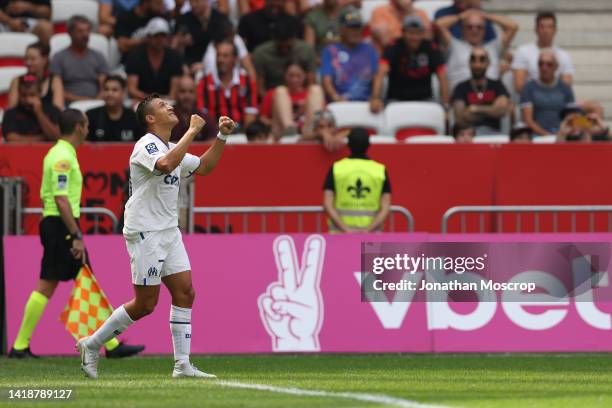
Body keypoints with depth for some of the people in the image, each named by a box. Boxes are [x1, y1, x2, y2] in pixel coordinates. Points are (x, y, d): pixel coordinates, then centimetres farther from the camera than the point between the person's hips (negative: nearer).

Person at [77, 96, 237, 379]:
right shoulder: (147, 145, -13)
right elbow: (166, 165, -34)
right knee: (145, 304, -6)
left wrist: (221, 136, 16)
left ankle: (182, 365, 0)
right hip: (145, 232, -9)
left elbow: (204, 167, 28)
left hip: (168, 231, 9)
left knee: (185, 293, -1)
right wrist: (192, 131, -30)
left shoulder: (171, 148, 16)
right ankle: (91, 345, 9)